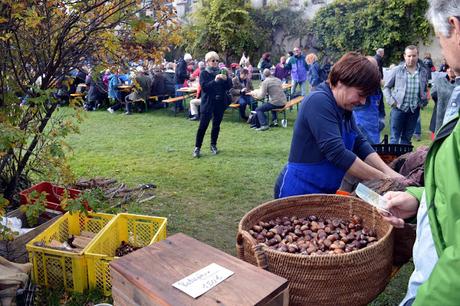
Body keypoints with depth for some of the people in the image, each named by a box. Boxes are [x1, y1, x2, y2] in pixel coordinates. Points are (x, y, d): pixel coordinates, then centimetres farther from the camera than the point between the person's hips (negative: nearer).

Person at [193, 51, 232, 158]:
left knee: (216, 125, 10)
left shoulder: (221, 72, 9)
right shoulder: (204, 73, -1)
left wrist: (226, 79, -17)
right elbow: (204, 87, -15)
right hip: (207, 103, -4)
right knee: (203, 126, -7)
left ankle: (213, 145, 24)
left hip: (220, 103, 4)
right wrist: (215, 80, -26)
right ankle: (197, 147, -1)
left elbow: (229, 86, 4)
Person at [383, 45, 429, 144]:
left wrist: (424, 102, 6)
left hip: (414, 110, 3)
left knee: (407, 138, 12)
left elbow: (426, 90, 20)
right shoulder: (397, 70, -2)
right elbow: (386, 87, 4)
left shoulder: (423, 72, 8)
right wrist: (391, 101, -7)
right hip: (398, 108, -3)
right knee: (394, 137, -1)